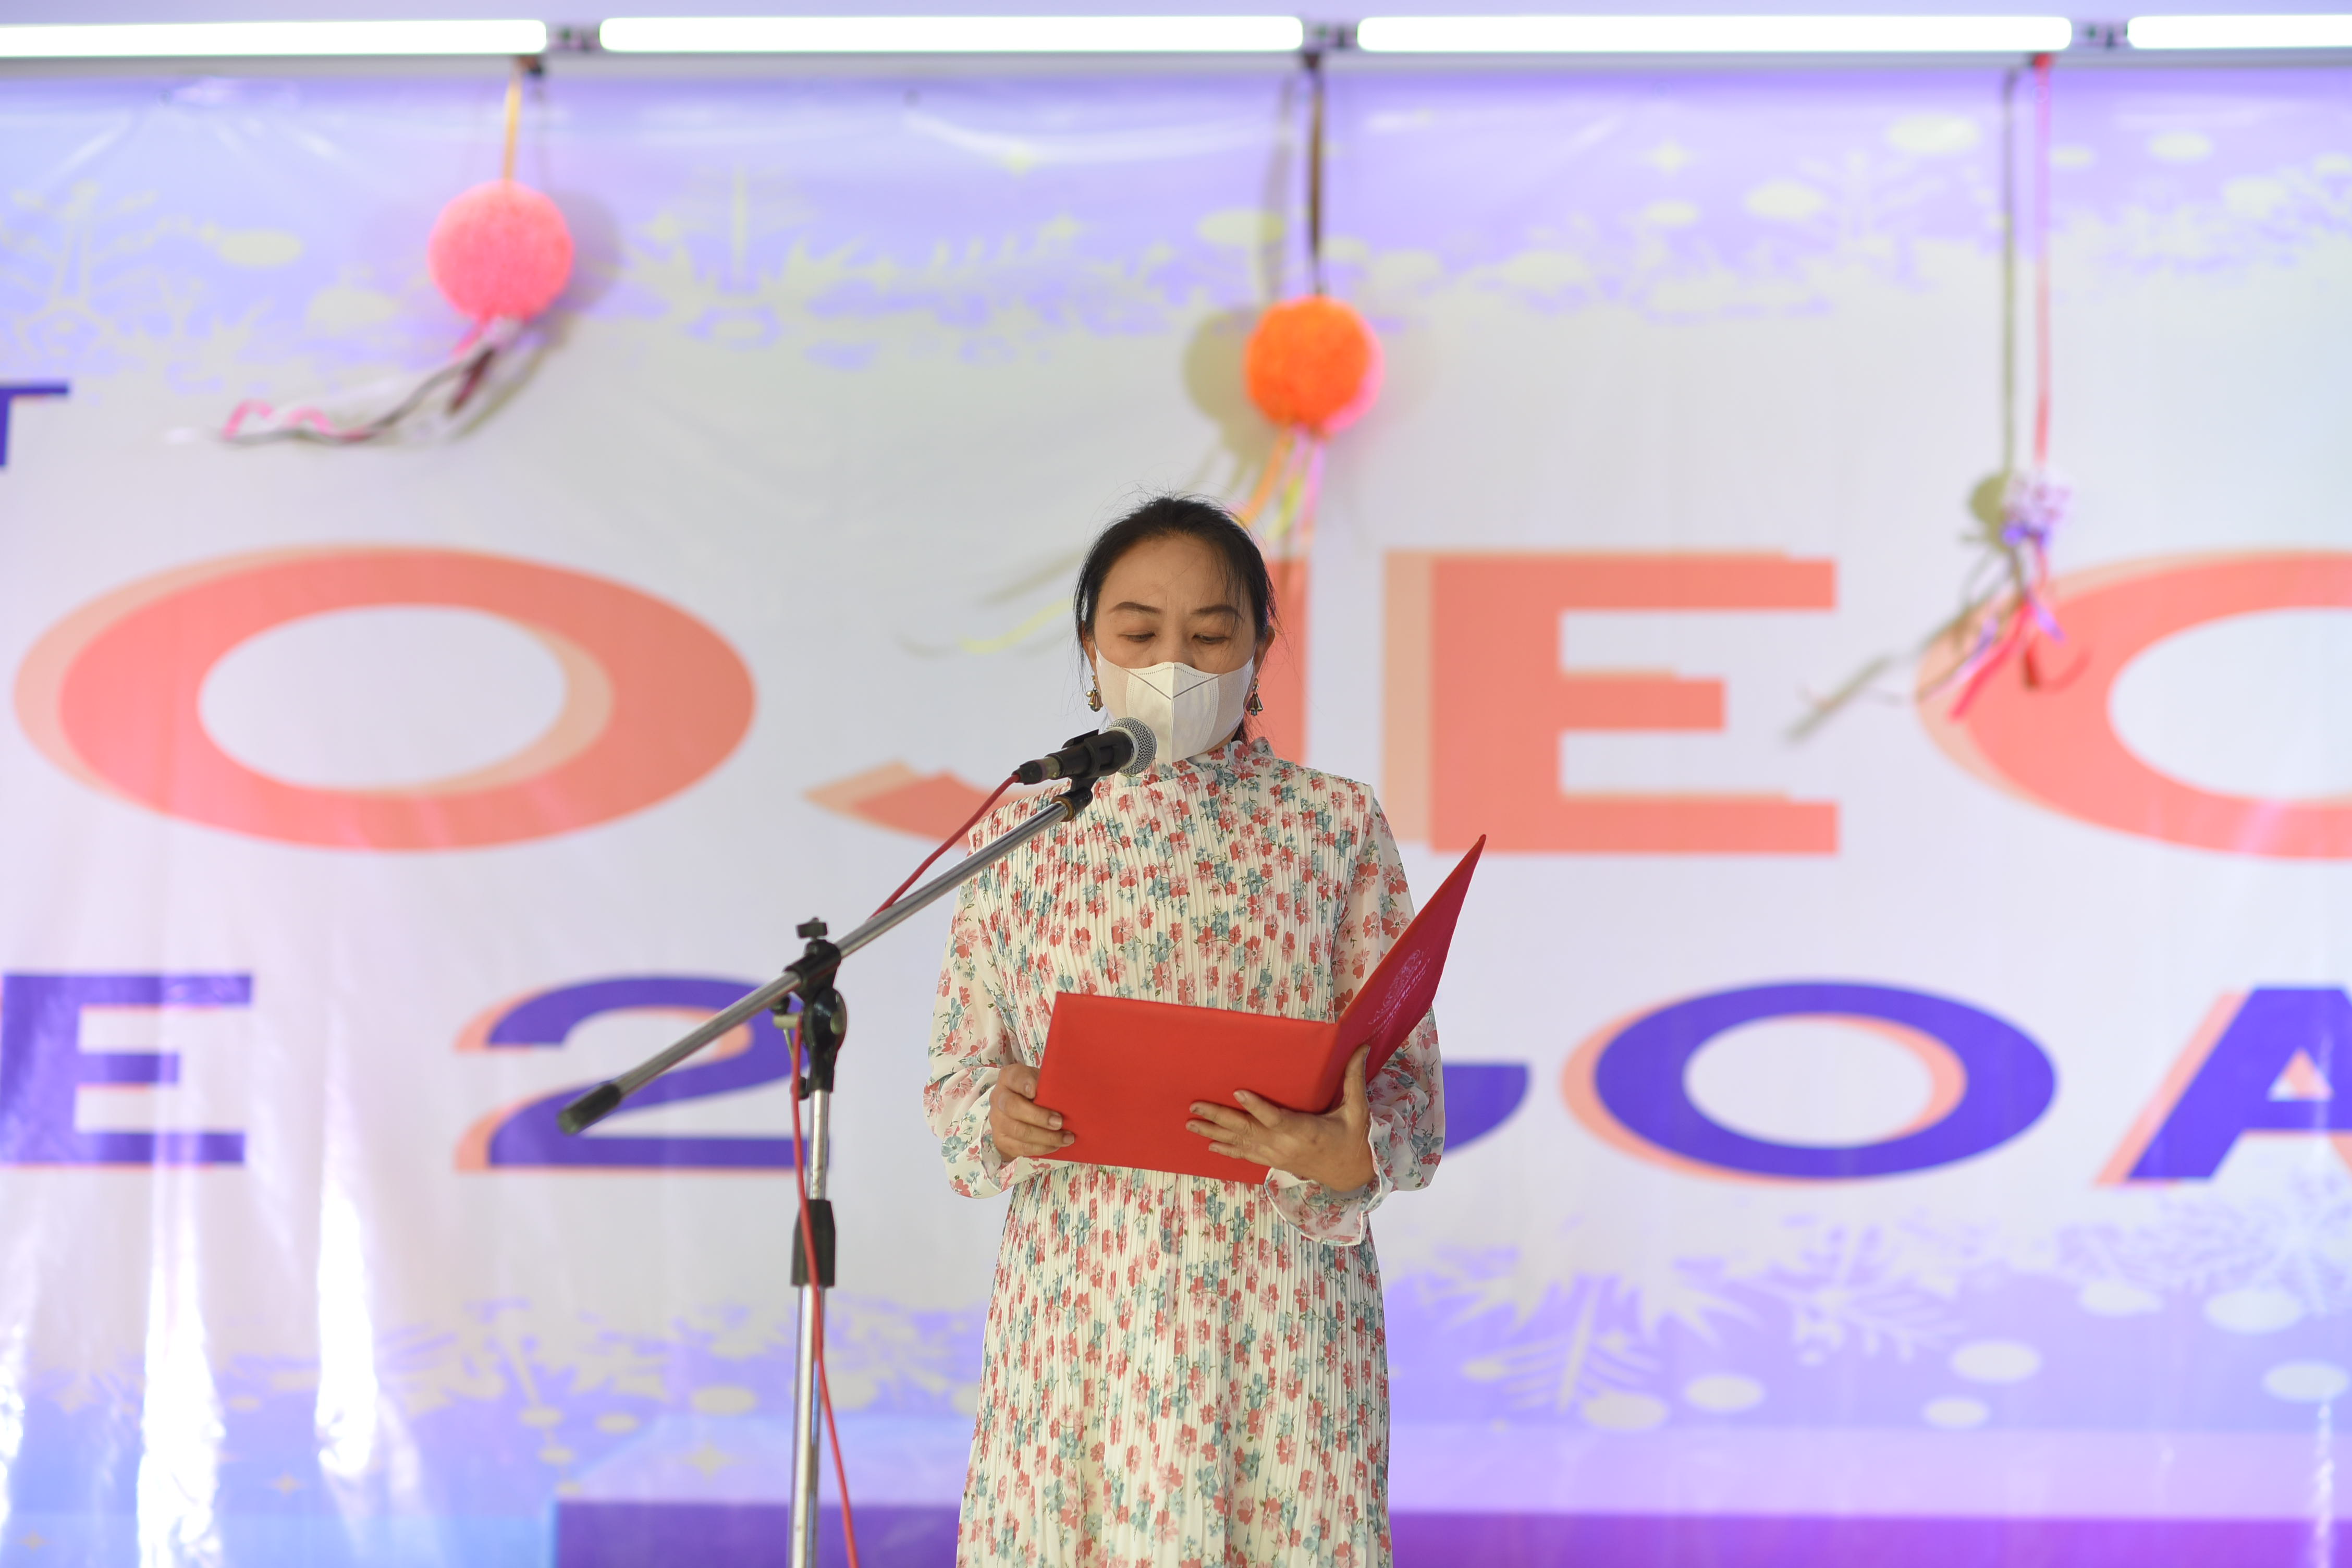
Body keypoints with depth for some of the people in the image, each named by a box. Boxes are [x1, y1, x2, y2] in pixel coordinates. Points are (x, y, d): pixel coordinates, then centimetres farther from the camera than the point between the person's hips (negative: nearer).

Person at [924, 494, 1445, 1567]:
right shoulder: (1026, 834, 7)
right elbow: (955, 1070, 10)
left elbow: (1408, 1080, 2)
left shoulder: (1335, 826, 3)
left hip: (1279, 1305, -1)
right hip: (1079, 1298, 1)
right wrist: (993, 1118, -13)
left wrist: (1353, 1154, -19)